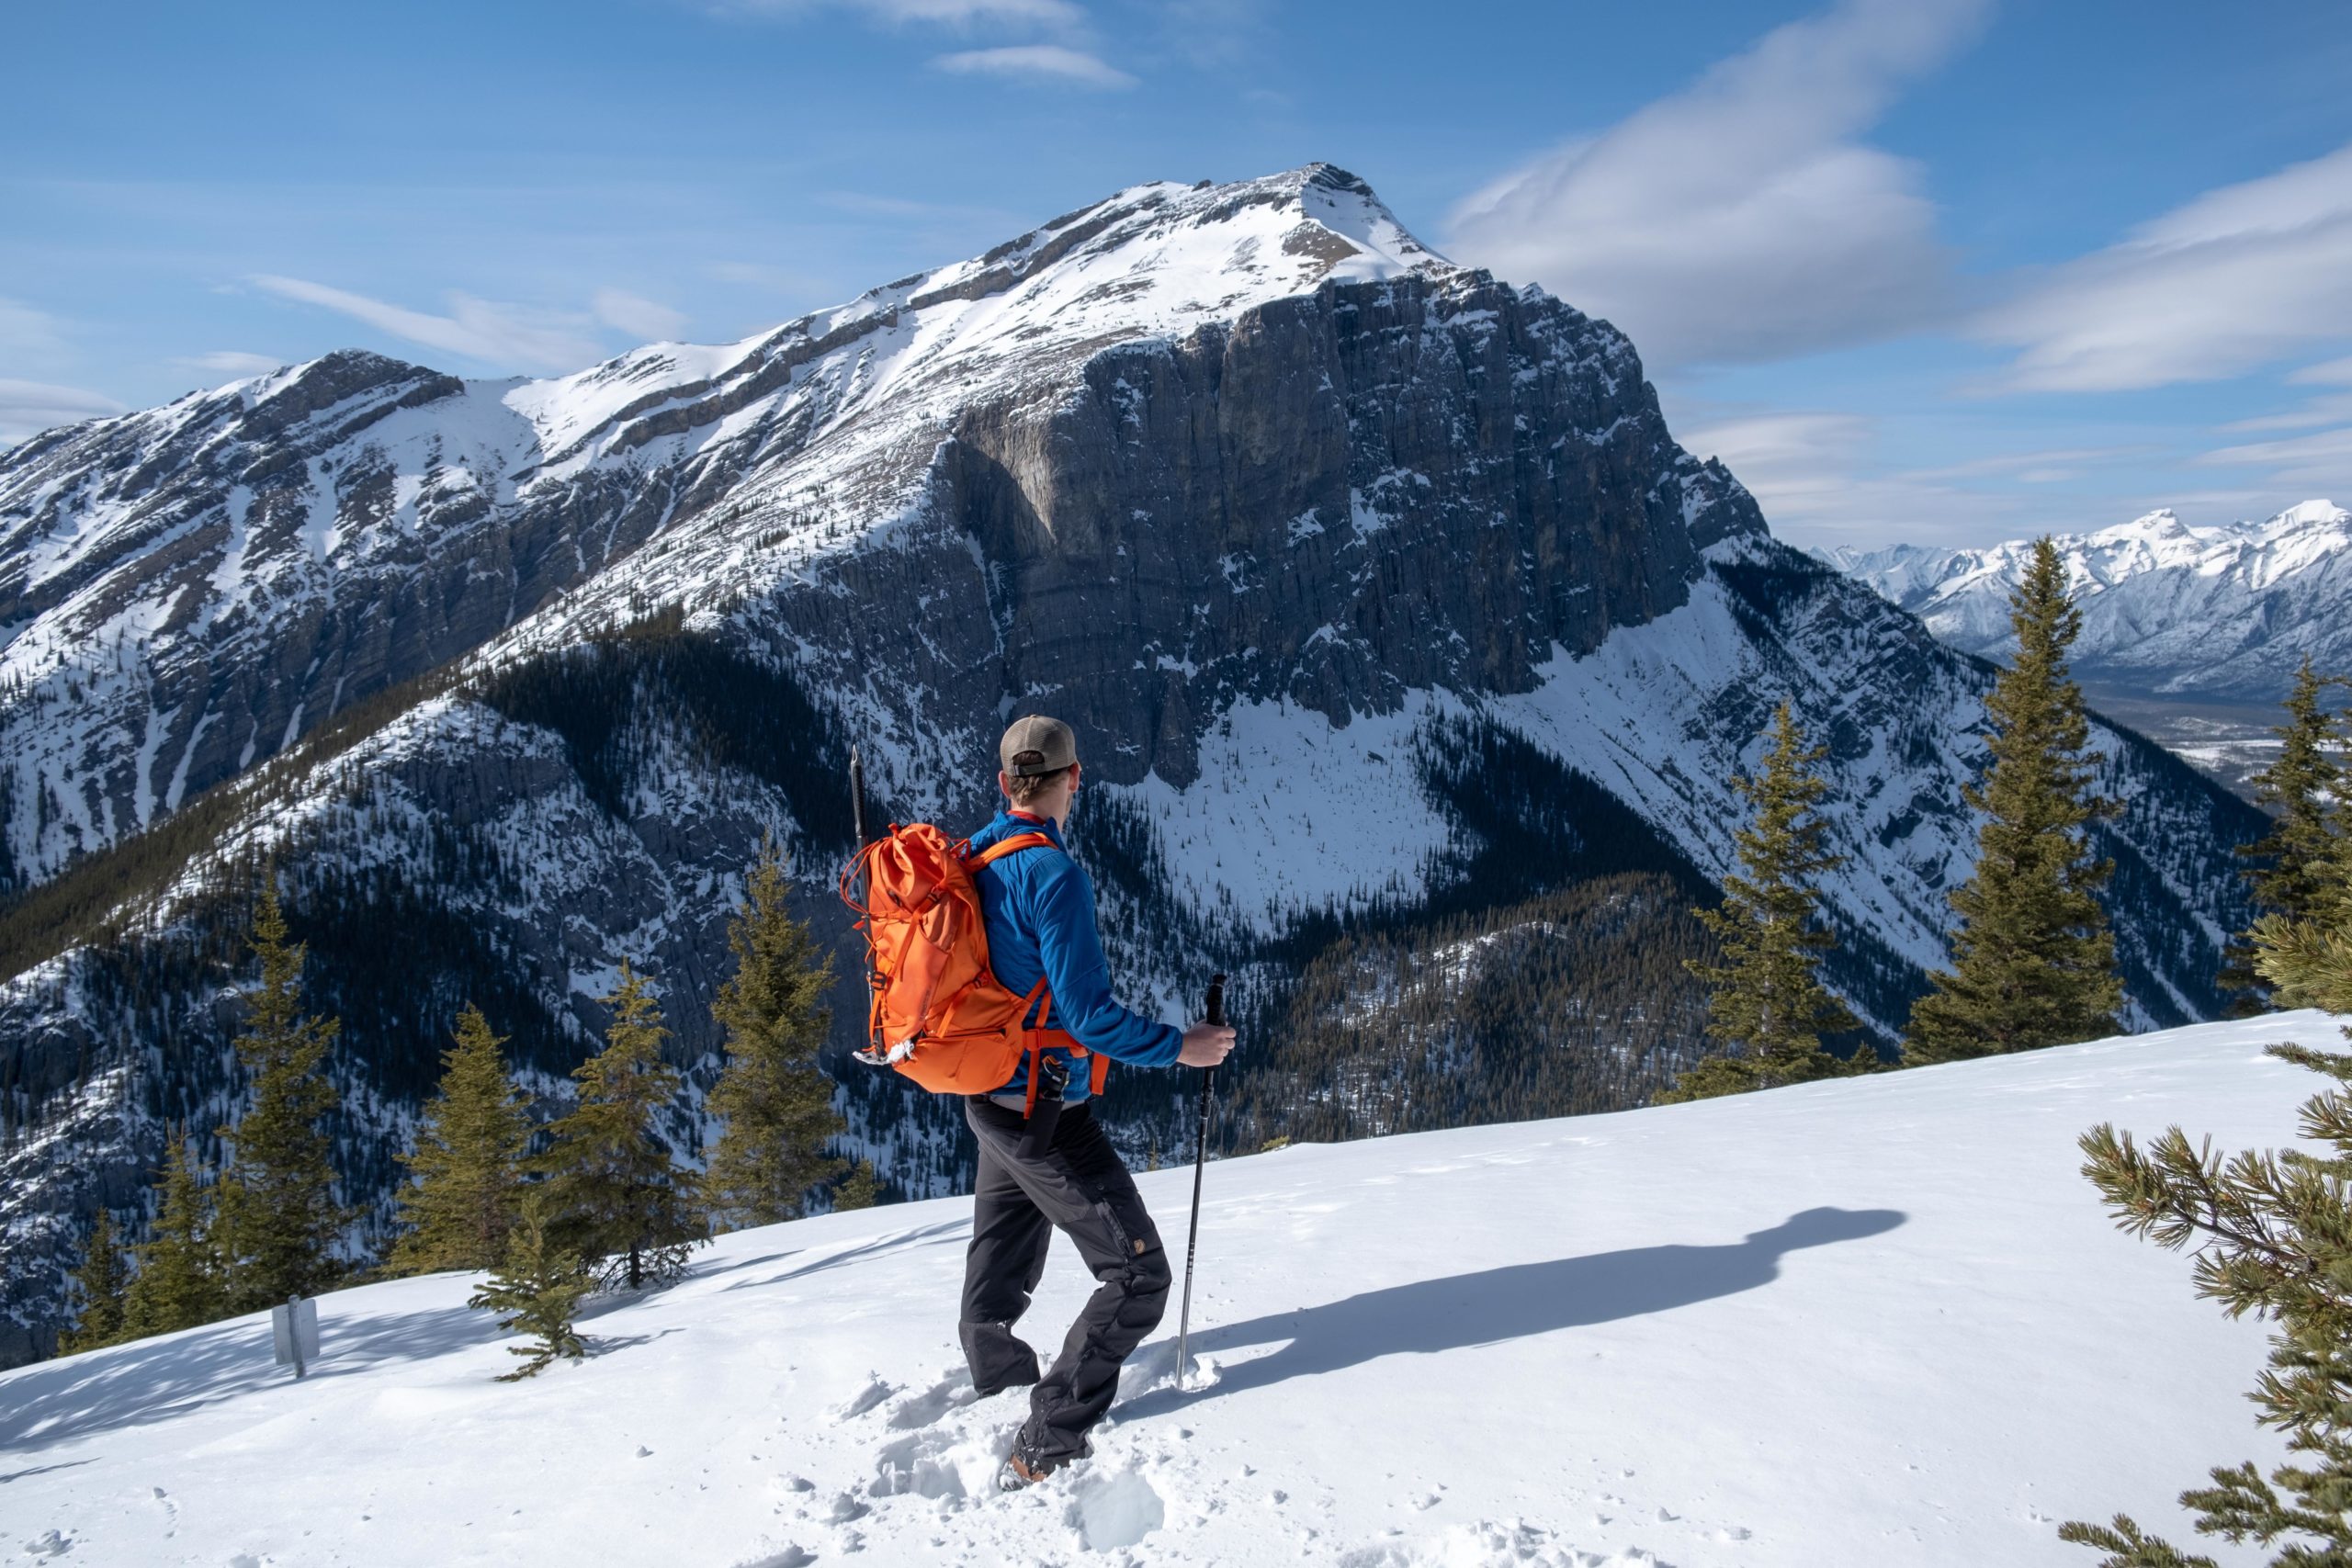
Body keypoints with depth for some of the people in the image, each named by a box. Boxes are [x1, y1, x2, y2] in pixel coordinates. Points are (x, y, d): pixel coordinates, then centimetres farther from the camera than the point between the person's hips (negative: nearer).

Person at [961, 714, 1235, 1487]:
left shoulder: (969, 859, 3)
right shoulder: (1053, 875, -24)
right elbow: (1088, 1014, -26)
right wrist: (1178, 1046, -14)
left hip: (987, 1097, 9)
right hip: (1044, 1112, -9)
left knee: (1004, 1257, 30)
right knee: (1137, 1277, -2)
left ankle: (993, 1373, 52)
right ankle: (1046, 1448, -1)